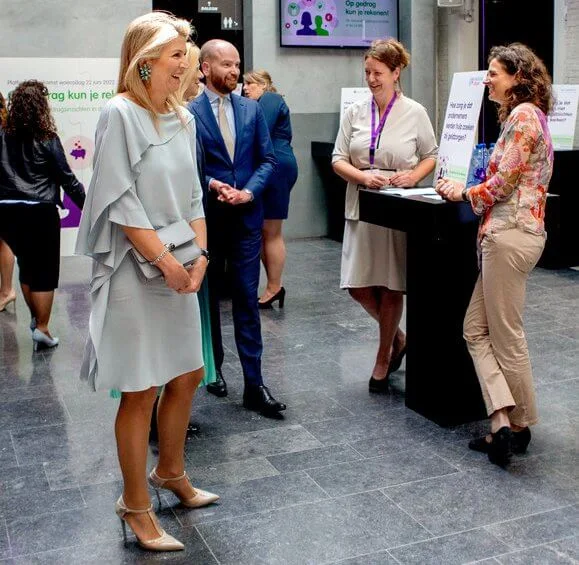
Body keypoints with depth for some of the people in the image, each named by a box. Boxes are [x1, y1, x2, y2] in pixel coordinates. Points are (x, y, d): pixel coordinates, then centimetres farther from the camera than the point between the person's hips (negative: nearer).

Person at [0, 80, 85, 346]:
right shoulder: (46, 139, -9)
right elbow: (66, 178, -7)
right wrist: (88, 205, 1)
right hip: (39, 212, -4)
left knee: (27, 267, 20)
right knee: (45, 272, 5)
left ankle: (36, 319, 35)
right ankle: (42, 328, 6)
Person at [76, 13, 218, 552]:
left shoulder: (183, 119, 10)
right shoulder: (119, 114, -12)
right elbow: (120, 201, -16)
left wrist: (199, 256, -1)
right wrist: (165, 260, -16)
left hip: (180, 271, 7)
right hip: (134, 272, -7)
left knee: (186, 375, 16)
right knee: (141, 390, 0)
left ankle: (170, 472, 37)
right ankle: (135, 505, 16)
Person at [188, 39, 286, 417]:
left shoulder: (252, 109, 7)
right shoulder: (189, 111, -4)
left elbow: (267, 159, 6)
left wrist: (249, 191, -9)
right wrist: (213, 187, -18)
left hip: (247, 216, 2)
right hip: (206, 216, -2)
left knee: (247, 300, 0)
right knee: (207, 296, 12)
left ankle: (254, 385, 3)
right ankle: (213, 367, 30)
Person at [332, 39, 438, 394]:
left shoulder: (414, 113, 1)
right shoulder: (355, 113, 7)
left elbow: (432, 156, 8)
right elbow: (338, 159, 6)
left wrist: (414, 176, -12)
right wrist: (362, 177, -13)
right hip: (361, 207, 3)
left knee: (391, 287, 3)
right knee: (358, 286, 1)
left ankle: (384, 358, 20)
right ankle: (398, 337, 28)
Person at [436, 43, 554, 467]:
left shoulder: (523, 115, -11)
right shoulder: (523, 115, 20)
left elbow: (502, 184, -15)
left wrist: (464, 193, 0)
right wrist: (469, 189, 11)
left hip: (510, 233, -11)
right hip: (505, 232, 11)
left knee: (506, 336, 0)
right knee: (477, 329, 8)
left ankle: (519, 426, 14)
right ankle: (503, 422, 7)